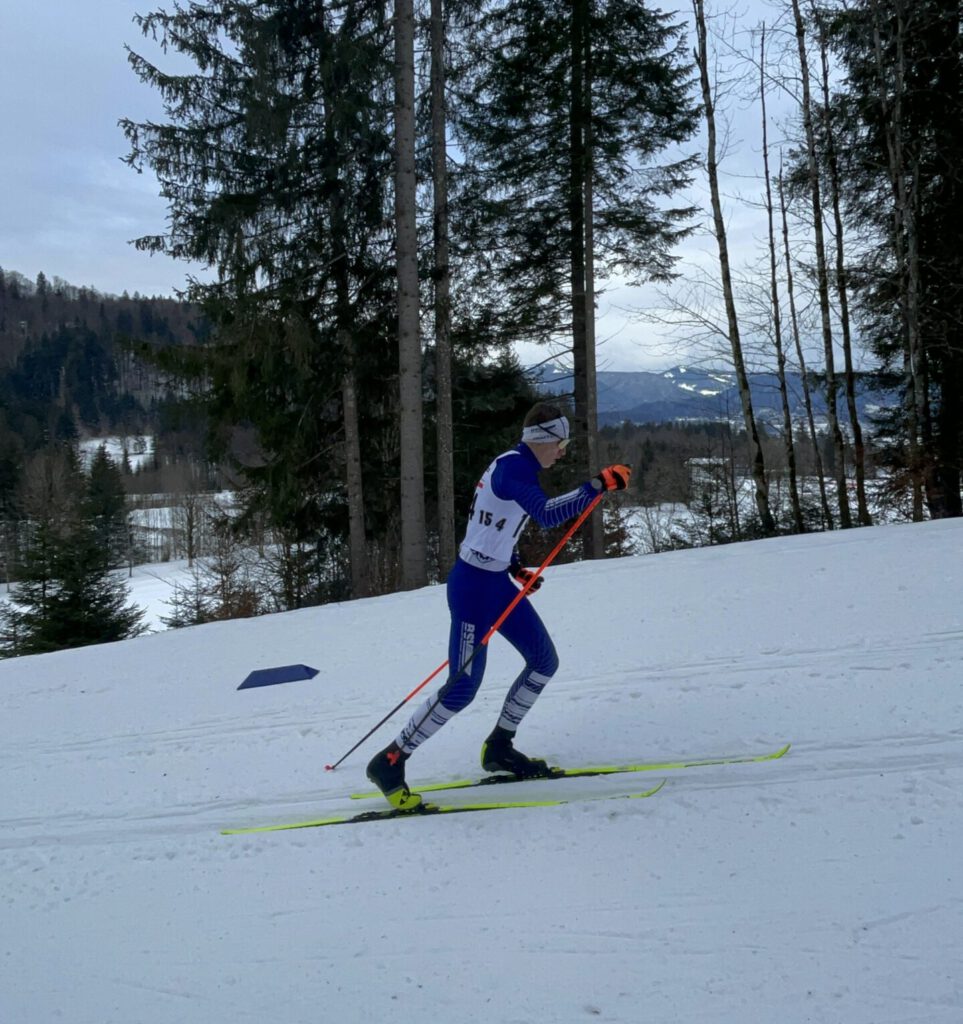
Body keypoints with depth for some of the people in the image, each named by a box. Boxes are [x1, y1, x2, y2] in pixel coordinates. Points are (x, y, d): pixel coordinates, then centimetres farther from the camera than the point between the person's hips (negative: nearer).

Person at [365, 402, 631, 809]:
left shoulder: (516, 465, 11)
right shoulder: (513, 467, -19)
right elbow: (548, 514, -33)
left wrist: (514, 568, 15)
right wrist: (598, 485, -27)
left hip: (496, 581, 10)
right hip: (473, 587, -10)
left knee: (544, 661, 14)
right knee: (462, 689, -6)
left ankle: (498, 748, 27)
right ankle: (389, 762, 9)